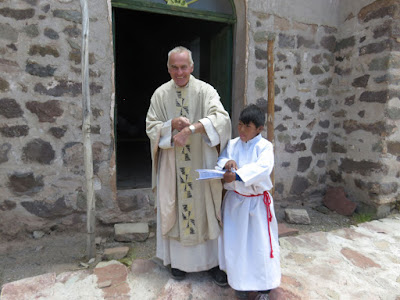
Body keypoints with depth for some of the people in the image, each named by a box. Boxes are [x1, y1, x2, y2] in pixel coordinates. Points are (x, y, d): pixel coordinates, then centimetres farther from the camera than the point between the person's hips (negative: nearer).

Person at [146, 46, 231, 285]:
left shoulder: (205, 90, -3)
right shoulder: (161, 94, 4)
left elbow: (221, 117, -18)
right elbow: (151, 126, 3)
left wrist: (191, 128, -32)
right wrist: (173, 124, -16)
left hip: (201, 164, -1)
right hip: (172, 165, 2)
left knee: (206, 210, 6)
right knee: (175, 210, 10)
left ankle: (213, 261, 21)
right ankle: (179, 260, 27)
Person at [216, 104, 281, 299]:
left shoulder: (264, 146, -9)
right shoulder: (232, 144, 4)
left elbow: (263, 168, -25)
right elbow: (220, 161, -3)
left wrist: (237, 175, -34)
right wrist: (227, 162, -26)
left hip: (257, 202, -3)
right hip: (235, 201, 4)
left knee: (260, 243, 6)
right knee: (236, 242, 11)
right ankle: (240, 281, 32)